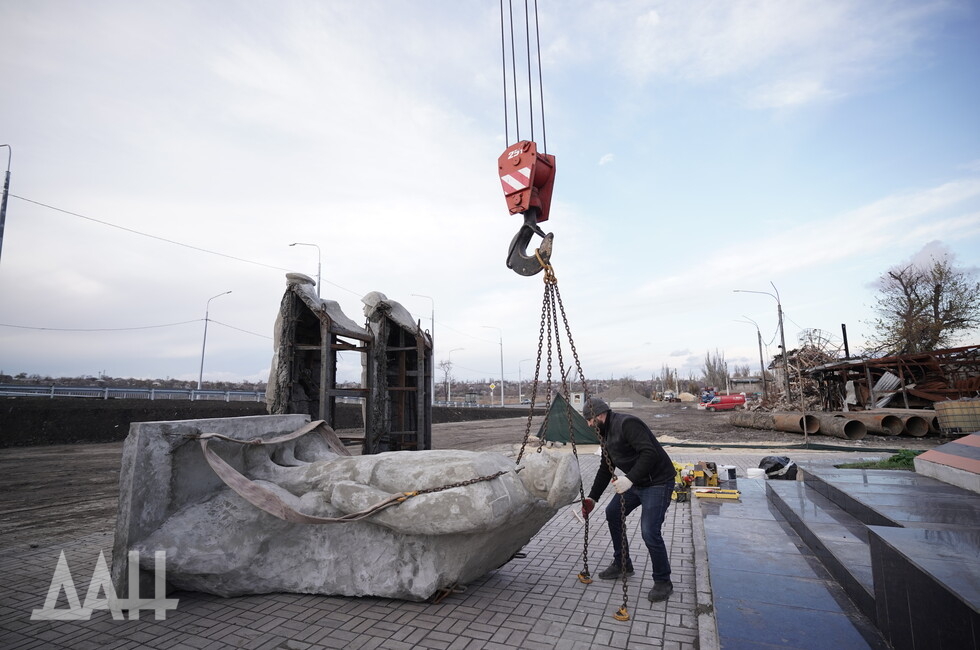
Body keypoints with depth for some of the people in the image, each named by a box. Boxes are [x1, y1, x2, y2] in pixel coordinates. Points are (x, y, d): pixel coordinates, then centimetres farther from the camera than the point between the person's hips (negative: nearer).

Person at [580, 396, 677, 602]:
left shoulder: (627, 424, -22)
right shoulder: (606, 433, 9)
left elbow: (650, 453, -32)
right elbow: (605, 469, 16)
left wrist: (630, 479, -38)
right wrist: (592, 497, 14)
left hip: (657, 482, -10)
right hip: (636, 482, 11)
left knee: (649, 532, -16)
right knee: (612, 513, 16)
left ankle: (663, 582, 8)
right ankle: (622, 564, 31)